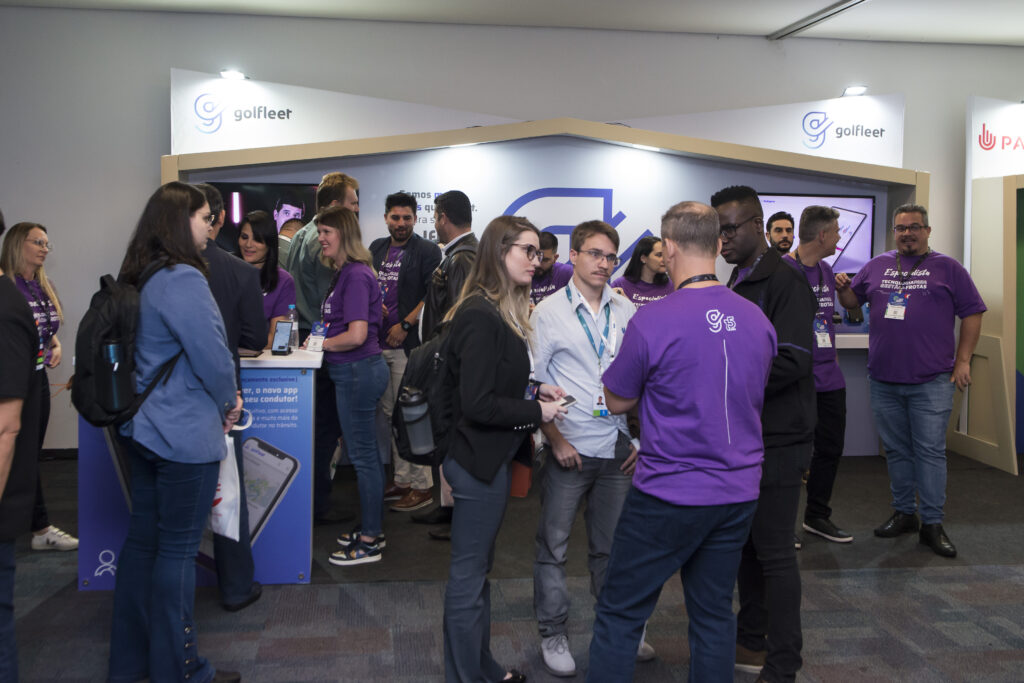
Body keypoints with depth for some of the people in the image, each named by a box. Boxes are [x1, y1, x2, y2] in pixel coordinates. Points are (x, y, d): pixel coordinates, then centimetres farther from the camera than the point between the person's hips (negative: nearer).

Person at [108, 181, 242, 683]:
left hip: (144, 428, 9)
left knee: (142, 540, 16)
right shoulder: (183, 280, -20)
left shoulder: (141, 278, 9)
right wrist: (229, 402, 1)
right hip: (186, 434, -9)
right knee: (178, 550, 2)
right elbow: (212, 355, -19)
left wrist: (220, 398, 9)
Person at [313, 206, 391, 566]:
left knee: (363, 456, -1)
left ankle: (369, 542, 10)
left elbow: (357, 335, -23)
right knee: (367, 454, 17)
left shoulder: (356, 275, -18)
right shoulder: (346, 273, 12)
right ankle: (372, 528, 29)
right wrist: (320, 339, 6)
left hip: (358, 372, -10)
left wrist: (322, 343, -10)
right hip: (359, 371, 10)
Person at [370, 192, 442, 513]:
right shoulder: (377, 248, 16)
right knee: (391, 414, 11)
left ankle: (422, 486, 1)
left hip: (409, 343, -7)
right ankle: (402, 479, 21)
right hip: (379, 343, 7)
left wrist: (405, 325, -14)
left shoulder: (427, 251, -4)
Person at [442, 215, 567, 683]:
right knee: (469, 574, 3)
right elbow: (478, 403, -24)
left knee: (477, 569, 20)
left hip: (488, 457, 11)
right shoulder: (480, 316, -21)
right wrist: (537, 411, -14)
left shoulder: (499, 312, 10)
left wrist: (534, 390, 3)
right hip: (479, 460, -11)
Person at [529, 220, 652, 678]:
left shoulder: (626, 311, 5)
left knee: (612, 545, 15)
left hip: (618, 450, 3)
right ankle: (553, 635, 22)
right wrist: (555, 438, -8)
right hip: (568, 450, -3)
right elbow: (532, 383, -3)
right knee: (554, 545, 6)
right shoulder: (549, 312, -4)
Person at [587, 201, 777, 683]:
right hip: (738, 493, 6)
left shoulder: (652, 321, -17)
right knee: (714, 614, 17)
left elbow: (617, 402, -4)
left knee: (620, 615, 7)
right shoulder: (757, 320, 2)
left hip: (668, 498, -6)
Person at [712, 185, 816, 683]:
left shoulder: (785, 282, -14)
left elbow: (791, 362, -24)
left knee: (774, 553, -1)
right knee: (745, 545, 16)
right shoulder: (737, 283, 15)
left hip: (776, 441, -9)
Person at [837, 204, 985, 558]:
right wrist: (841, 287, -5)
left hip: (930, 382, -3)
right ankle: (903, 513, 25)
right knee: (896, 450, 12)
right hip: (884, 379, 4)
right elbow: (852, 300, 18)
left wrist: (962, 360, -5)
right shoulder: (877, 266, 12)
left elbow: (971, 313, 2)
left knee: (930, 451, -1)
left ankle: (932, 524, 6)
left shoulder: (947, 268, 3)